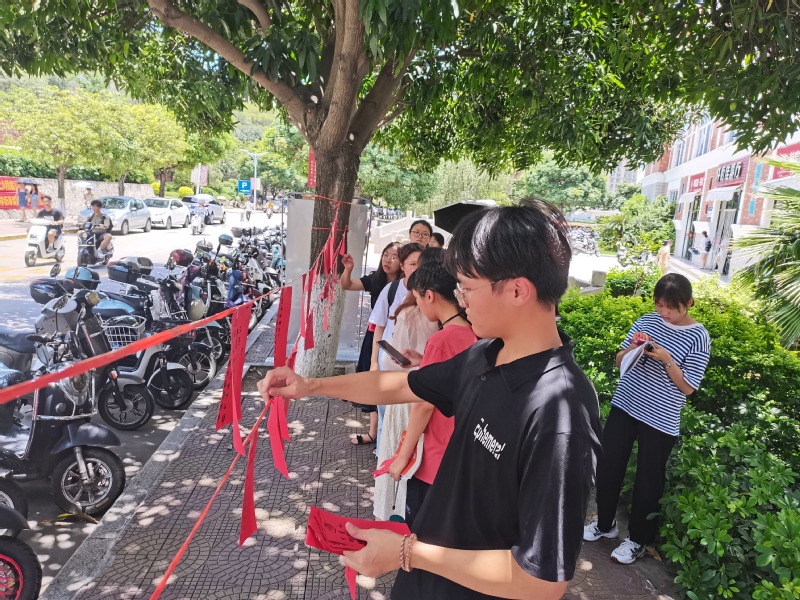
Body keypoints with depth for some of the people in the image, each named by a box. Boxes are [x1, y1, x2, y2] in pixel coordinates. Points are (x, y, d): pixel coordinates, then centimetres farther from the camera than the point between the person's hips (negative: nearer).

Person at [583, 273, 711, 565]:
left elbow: (687, 387, -10)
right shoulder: (647, 321, 2)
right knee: (608, 466, 11)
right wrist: (633, 347, -13)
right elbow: (620, 361, 7)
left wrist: (666, 359, -23)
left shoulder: (699, 338, -9)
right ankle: (605, 523, 34)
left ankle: (638, 539, 29)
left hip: (660, 420, -4)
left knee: (648, 480, 9)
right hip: (625, 406, 4)